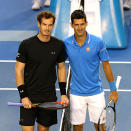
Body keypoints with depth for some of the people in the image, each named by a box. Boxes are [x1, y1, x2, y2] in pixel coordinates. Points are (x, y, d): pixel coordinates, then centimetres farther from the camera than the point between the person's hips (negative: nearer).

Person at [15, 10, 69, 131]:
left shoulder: (59, 45, 2)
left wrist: (63, 93, 6)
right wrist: (23, 96, -12)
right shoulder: (26, 45, -7)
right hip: (29, 97, -3)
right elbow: (18, 70, -4)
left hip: (49, 98, 3)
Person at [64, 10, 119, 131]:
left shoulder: (98, 42, -8)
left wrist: (113, 89, 2)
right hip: (76, 94, 1)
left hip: (96, 92, -1)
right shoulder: (66, 44, -4)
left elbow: (106, 65, 1)